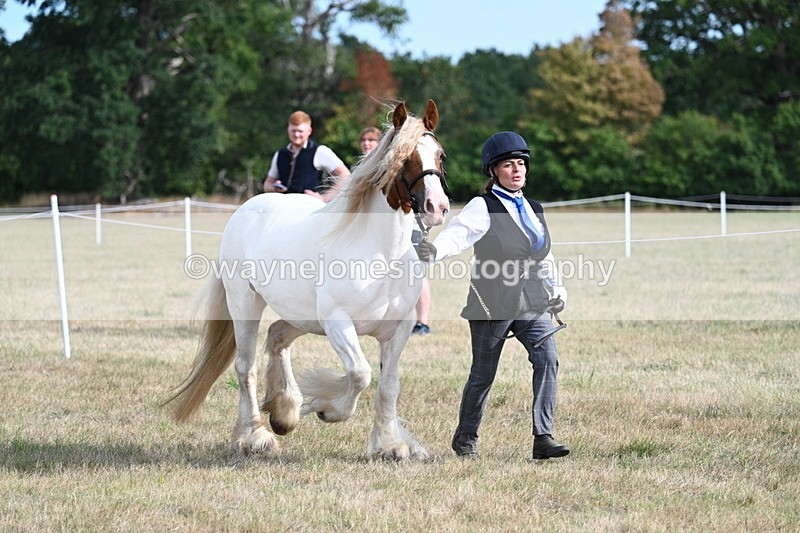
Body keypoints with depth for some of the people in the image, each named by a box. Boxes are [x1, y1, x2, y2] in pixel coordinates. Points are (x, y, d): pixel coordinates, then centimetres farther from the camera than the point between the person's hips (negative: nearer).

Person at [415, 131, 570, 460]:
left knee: (547, 358, -16)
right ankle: (465, 438, 29)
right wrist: (434, 250, -45)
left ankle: (543, 438, -16)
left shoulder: (533, 210, 13)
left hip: (532, 303, 5)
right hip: (493, 304, -4)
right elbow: (457, 234, -25)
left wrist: (555, 289, 12)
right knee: (483, 374, 7)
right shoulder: (483, 208, -6)